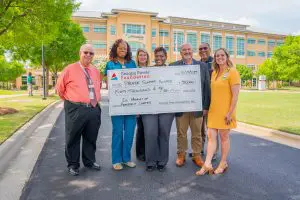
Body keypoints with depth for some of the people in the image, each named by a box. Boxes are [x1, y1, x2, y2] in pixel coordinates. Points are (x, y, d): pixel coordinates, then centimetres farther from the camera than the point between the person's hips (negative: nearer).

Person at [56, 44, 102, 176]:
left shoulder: (96, 71, 11)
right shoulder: (70, 69, -4)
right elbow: (60, 87, 5)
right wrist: (69, 100, 11)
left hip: (94, 109, 5)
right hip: (76, 109, -4)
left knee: (91, 138, 16)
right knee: (73, 138, 6)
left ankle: (89, 161, 33)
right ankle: (73, 165, 23)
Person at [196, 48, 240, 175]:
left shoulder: (232, 72, -8)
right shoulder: (214, 73, 11)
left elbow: (235, 95, -12)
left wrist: (230, 113, -15)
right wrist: (208, 108, 11)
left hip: (225, 111, -5)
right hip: (213, 110, 6)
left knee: (224, 137, 7)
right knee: (211, 137, 3)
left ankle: (223, 164, 24)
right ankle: (207, 165, 7)